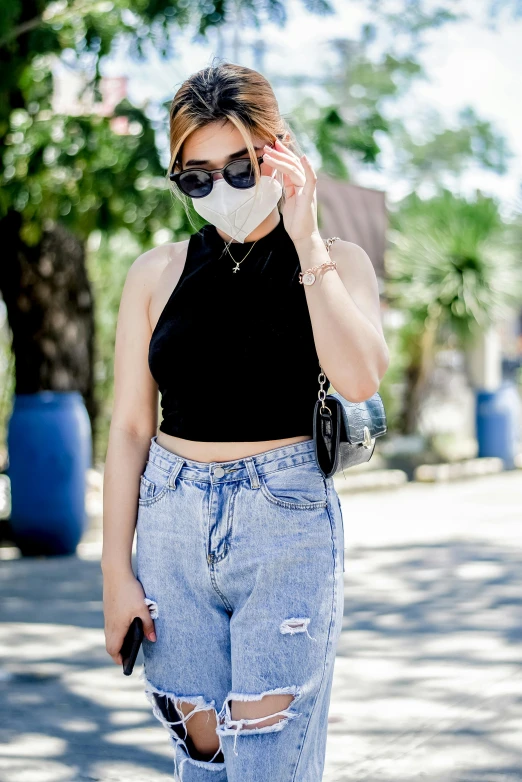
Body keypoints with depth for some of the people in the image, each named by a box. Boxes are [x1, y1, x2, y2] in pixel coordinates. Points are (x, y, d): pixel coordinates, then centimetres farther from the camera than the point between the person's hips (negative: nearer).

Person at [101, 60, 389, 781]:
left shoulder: (335, 264, 3)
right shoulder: (159, 274, 6)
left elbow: (359, 378, -16)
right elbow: (129, 428, 7)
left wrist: (305, 240, -15)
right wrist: (116, 571, 4)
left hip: (288, 522, -2)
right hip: (172, 524, 2)